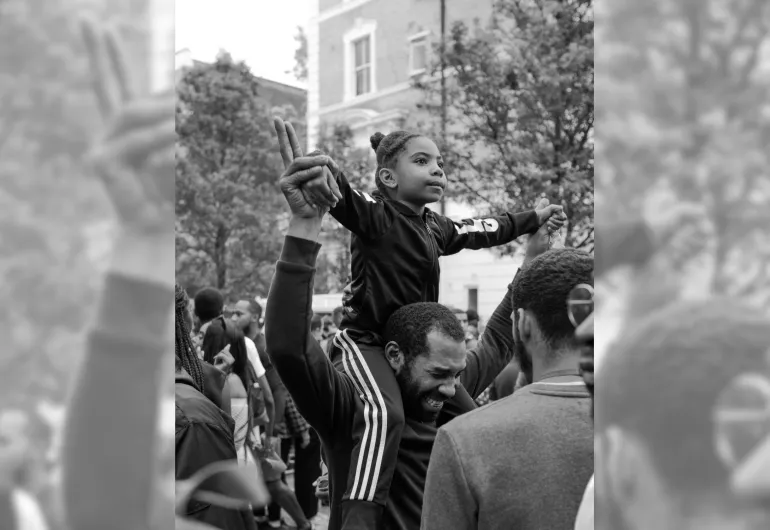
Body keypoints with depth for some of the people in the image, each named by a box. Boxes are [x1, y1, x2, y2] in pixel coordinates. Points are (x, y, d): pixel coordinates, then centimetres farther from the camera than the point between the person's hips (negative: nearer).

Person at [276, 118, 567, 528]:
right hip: (364, 341, -9)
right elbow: (343, 198, -36)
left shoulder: (436, 228, 9)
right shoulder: (375, 214, -14)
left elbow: (483, 231, 27)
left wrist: (534, 218, 41)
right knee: (386, 414, -36)